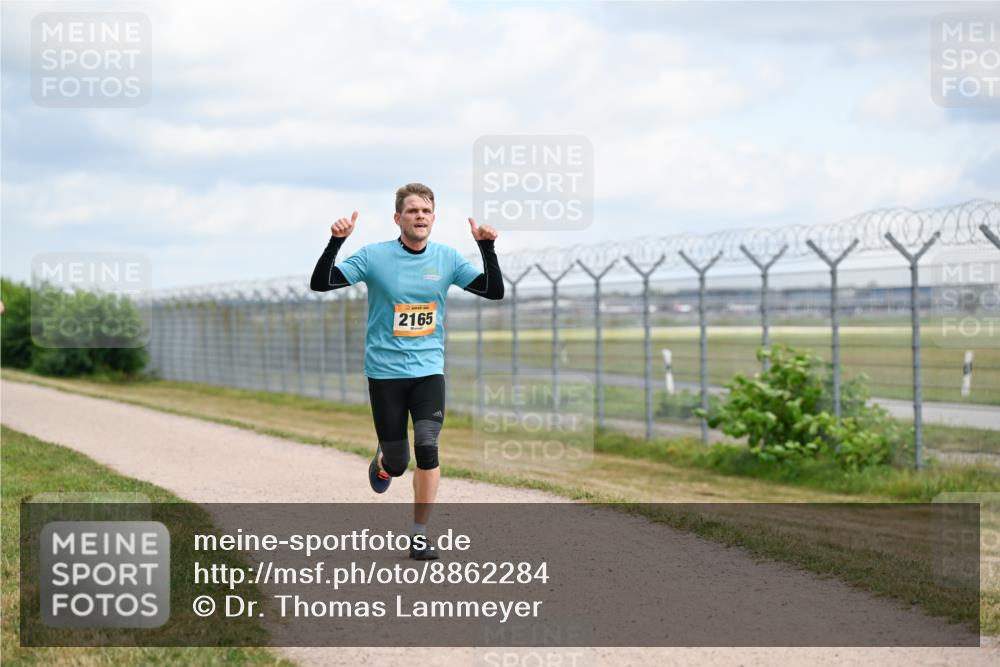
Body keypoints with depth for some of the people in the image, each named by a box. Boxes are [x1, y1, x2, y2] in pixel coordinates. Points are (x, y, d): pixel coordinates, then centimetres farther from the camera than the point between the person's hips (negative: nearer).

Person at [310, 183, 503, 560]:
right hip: (385, 373, -1)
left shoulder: (447, 258, 1)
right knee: (398, 463, 3)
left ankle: (420, 534, -4)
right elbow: (320, 284, -12)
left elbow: (494, 291, 1)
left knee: (427, 448, -17)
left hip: (429, 371, 1)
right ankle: (383, 461, 42)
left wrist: (486, 248, -12)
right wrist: (336, 242, -25)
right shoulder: (374, 256, -7)